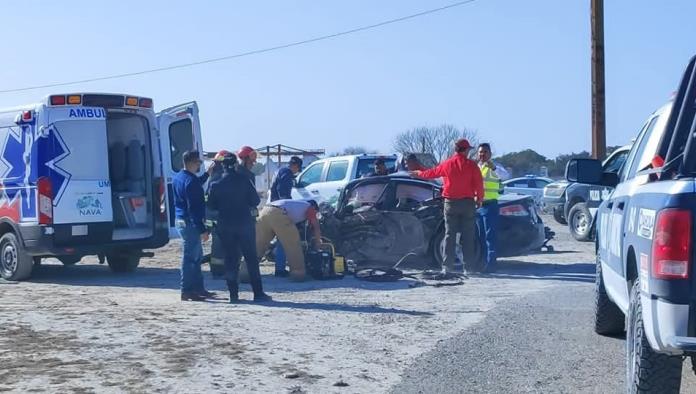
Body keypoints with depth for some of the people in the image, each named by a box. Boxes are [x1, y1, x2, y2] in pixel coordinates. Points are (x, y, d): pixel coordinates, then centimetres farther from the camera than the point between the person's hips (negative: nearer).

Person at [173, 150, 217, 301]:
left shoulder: (178, 177, 11)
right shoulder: (190, 180, -20)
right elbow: (194, 208, -22)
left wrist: (207, 174, 30)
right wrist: (202, 229, -21)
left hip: (181, 220, 10)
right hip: (190, 222, -10)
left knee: (197, 256, 17)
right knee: (190, 257, -4)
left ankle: (198, 288, 23)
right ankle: (187, 291, 0)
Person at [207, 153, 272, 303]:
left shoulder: (216, 184, -3)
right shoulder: (244, 180, -7)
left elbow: (211, 205, 3)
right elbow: (255, 201, -4)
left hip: (225, 226, 1)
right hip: (245, 223, -1)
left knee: (230, 260, 7)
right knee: (251, 258, 5)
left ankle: (233, 294, 4)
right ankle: (258, 293, 4)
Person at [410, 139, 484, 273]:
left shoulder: (447, 164, 1)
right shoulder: (471, 165, -4)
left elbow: (432, 173, 15)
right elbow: (479, 183, -4)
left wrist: (418, 174, 33)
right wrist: (479, 197, 12)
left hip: (451, 203, 1)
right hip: (468, 202, -1)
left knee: (450, 235, 4)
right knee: (468, 236, 3)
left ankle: (448, 265, -1)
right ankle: (469, 266, 1)